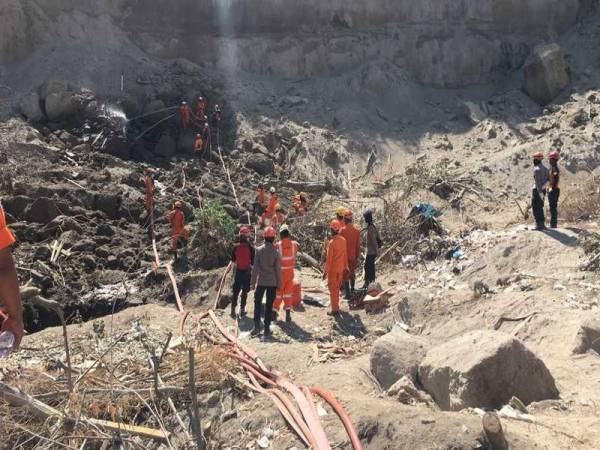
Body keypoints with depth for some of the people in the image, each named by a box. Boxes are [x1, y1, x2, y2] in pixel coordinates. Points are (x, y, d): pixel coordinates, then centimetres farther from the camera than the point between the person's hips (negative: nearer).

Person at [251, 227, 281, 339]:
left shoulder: (259, 250, -7)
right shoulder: (276, 252, -6)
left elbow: (255, 267, -5)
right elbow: (278, 269, -3)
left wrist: (253, 281, 2)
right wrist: (278, 283, 7)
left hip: (261, 281, 0)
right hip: (272, 282, 0)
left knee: (257, 302, 14)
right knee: (269, 305, 7)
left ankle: (257, 325, 5)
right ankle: (267, 328, 9)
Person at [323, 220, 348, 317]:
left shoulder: (331, 242, -22)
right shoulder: (343, 240, -2)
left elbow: (329, 259, -20)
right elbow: (345, 255, 7)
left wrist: (325, 271, -13)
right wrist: (345, 266, 19)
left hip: (333, 269, -6)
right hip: (340, 268, 7)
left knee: (333, 289, 4)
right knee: (337, 287, 21)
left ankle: (334, 310, 9)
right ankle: (336, 306, 33)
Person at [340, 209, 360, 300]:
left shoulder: (342, 230, -19)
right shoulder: (357, 230, -5)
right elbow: (358, 245, 1)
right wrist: (357, 257, 11)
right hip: (353, 256, 5)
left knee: (345, 275, 4)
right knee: (352, 273, 21)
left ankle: (347, 294, 7)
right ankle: (352, 290, 35)